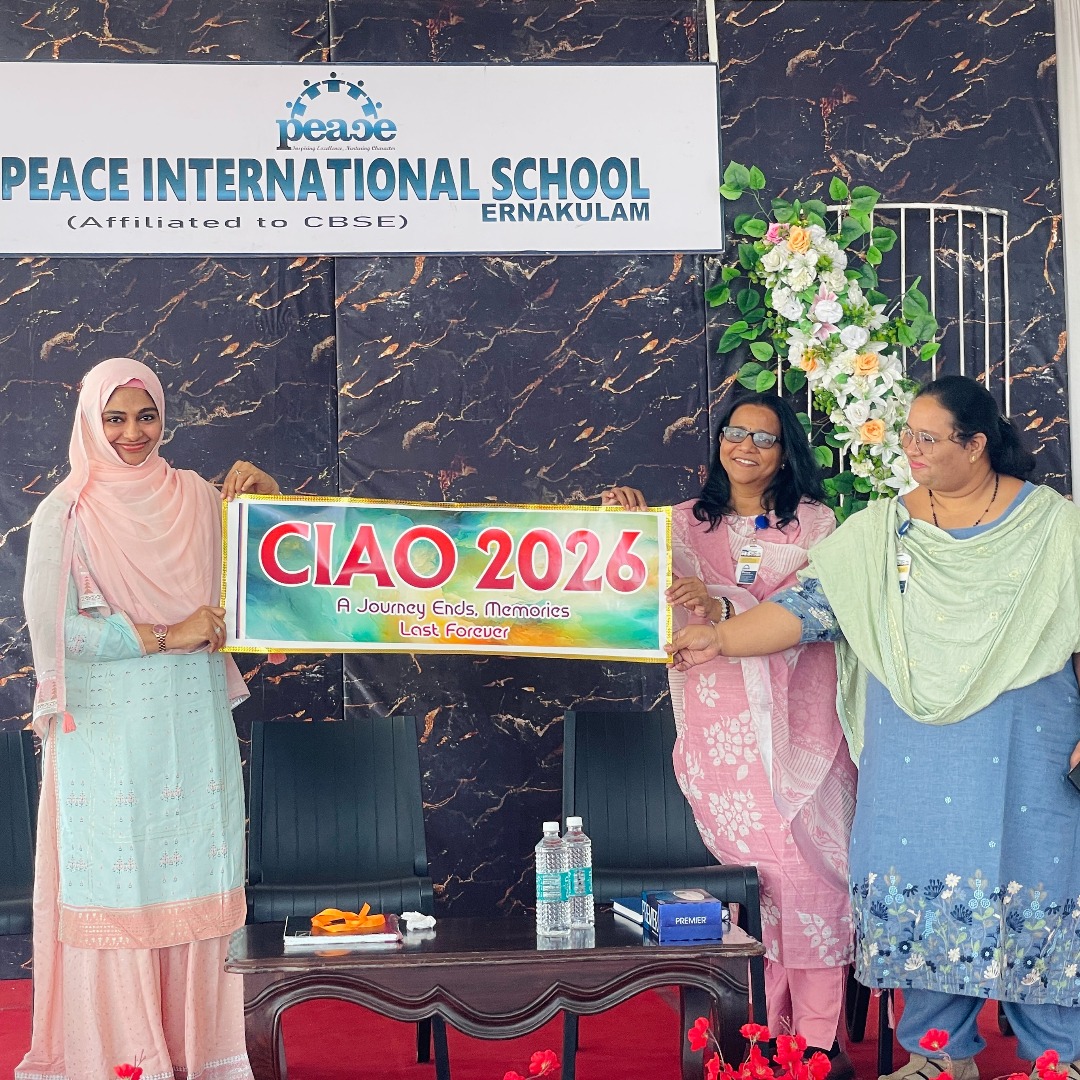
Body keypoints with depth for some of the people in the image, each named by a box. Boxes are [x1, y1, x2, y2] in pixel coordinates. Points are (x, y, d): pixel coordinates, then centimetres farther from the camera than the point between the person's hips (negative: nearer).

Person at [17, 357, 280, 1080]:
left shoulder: (195, 496, 9)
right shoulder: (66, 511, -2)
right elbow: (51, 624, -11)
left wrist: (264, 491, -1)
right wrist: (168, 636, -13)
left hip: (193, 724, 4)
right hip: (105, 729, -3)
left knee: (194, 877, 4)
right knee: (114, 879, -2)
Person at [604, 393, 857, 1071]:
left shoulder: (813, 523, 6)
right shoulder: (688, 524, 13)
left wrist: (722, 605, -26)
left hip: (797, 720, -1)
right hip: (720, 727, 1)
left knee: (807, 864, -6)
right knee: (743, 869, 0)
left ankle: (821, 1034, 0)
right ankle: (758, 1030, 8)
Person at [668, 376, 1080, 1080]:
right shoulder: (881, 529, 6)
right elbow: (811, 605, 1)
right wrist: (721, 638, -10)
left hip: (1023, 744, -2)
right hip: (914, 749, 2)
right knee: (922, 886, 2)